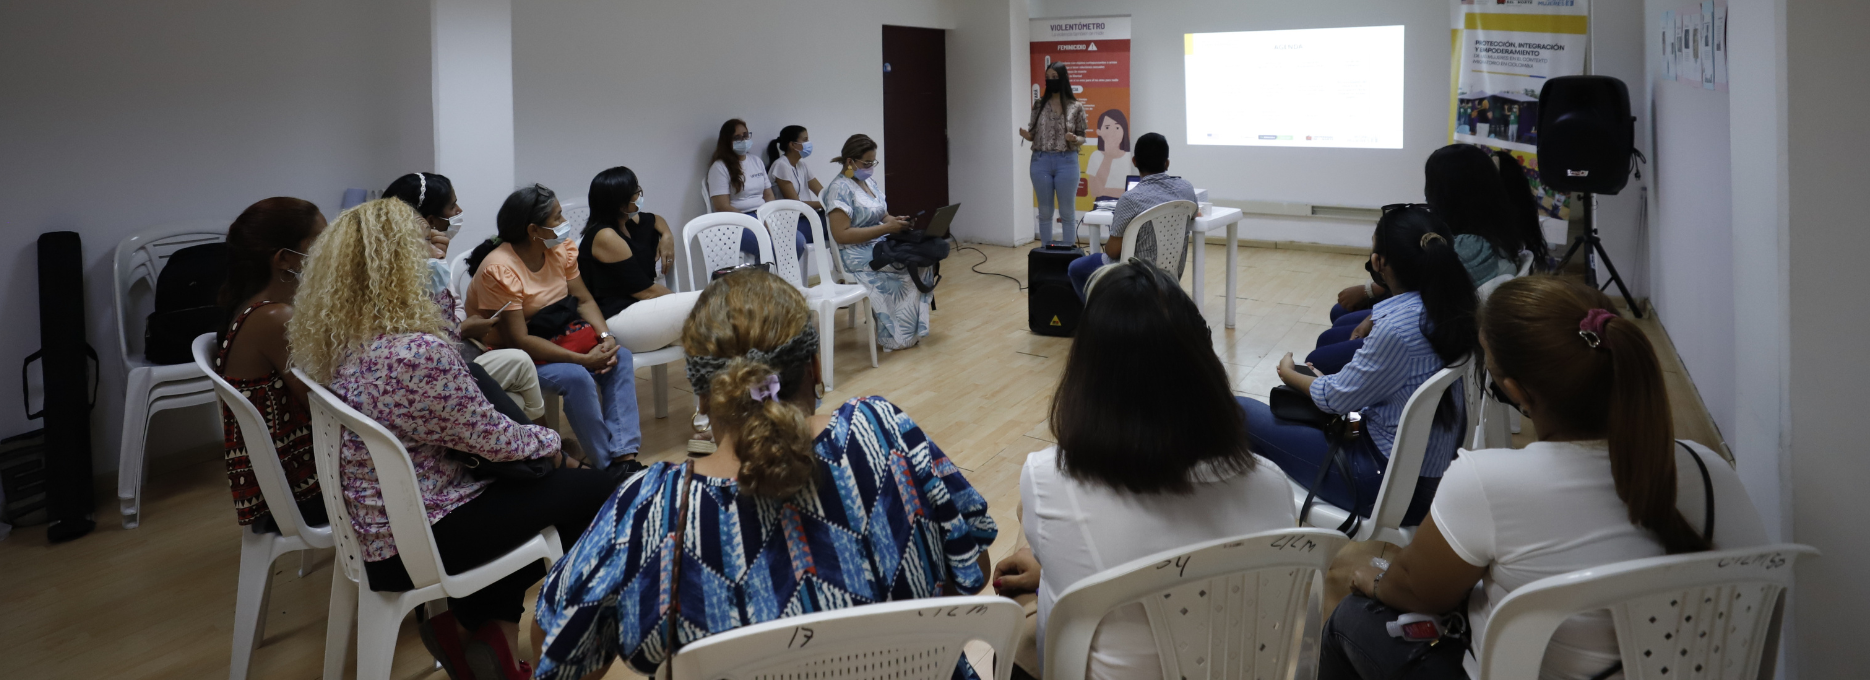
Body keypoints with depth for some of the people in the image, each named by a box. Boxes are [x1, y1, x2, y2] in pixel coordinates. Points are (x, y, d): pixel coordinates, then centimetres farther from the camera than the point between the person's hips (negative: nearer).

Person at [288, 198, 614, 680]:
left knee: (527, 479, 25)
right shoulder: (418, 352, -30)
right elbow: (494, 439, -17)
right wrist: (550, 441, 1)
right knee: (594, 490, 5)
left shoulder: (328, 339, -3)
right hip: (416, 541, -9)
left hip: (366, 527, 9)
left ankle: (466, 619, 19)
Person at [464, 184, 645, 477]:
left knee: (619, 357, -13)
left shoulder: (562, 248, -3)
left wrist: (606, 337, -18)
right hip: (508, 354, -8)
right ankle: (607, 466, -19)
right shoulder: (499, 270, -26)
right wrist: (584, 359, -30)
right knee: (576, 377, -31)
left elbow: (584, 299, 2)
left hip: (555, 338, 8)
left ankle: (624, 457, -19)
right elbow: (519, 340, -28)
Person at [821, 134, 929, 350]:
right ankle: (899, 337, -10)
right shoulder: (841, 188, -13)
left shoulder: (869, 181, 13)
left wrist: (896, 220, -5)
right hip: (856, 254, -8)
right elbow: (841, 234, -21)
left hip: (880, 245, 8)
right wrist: (886, 228, -22)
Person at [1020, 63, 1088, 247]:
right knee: (1045, 212, 9)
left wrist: (1074, 139, -19)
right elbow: (1034, 135, 9)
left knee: (1067, 212, 3)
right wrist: (1026, 135, -13)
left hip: (1066, 162, -2)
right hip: (1041, 162, 2)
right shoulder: (1039, 104, 5)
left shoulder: (1076, 107, -2)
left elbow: (1082, 137, 3)